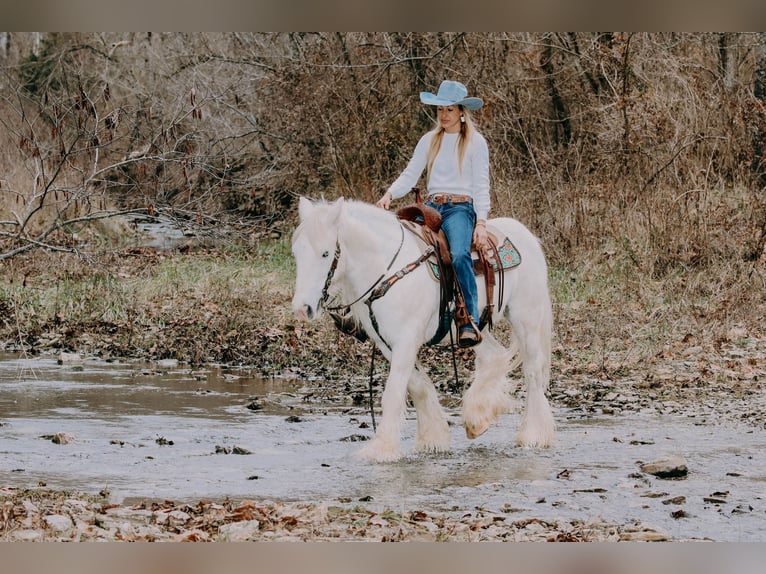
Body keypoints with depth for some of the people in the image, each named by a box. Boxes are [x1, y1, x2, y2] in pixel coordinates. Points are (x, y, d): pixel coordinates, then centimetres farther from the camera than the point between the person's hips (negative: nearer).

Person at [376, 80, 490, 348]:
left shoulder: (475, 142, 5)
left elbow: (481, 186, 0)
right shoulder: (429, 141, 16)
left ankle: (470, 324, -38)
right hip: (431, 206, 5)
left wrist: (481, 223, -12)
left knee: (459, 255, -34)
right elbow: (410, 175, 11)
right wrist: (390, 194, -10)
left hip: (460, 207, -5)